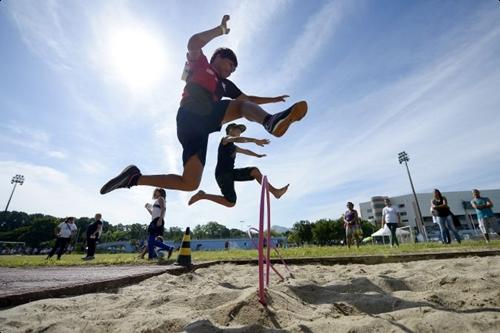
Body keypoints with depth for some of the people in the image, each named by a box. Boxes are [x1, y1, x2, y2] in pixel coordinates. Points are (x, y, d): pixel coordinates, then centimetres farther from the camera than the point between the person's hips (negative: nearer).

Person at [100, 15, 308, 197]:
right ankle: (270, 121, -49)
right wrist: (221, 29, 2)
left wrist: (272, 99, 41)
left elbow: (248, 98, 39)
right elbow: (193, 43, -4)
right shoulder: (200, 64, 17)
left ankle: (134, 178, 4)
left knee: (189, 184, -3)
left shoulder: (225, 84, 33)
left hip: (200, 125, 7)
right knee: (243, 106, -16)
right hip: (192, 115, -6)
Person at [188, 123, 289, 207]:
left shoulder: (233, 147, 24)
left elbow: (245, 151, 43)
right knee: (230, 203, -15)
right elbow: (237, 139, -25)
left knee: (254, 171, 1)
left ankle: (275, 191, 1)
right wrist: (255, 140, -32)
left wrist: (257, 155, 53)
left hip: (230, 172, 9)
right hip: (222, 174, -9)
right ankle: (203, 195, -1)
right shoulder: (225, 139, -1)